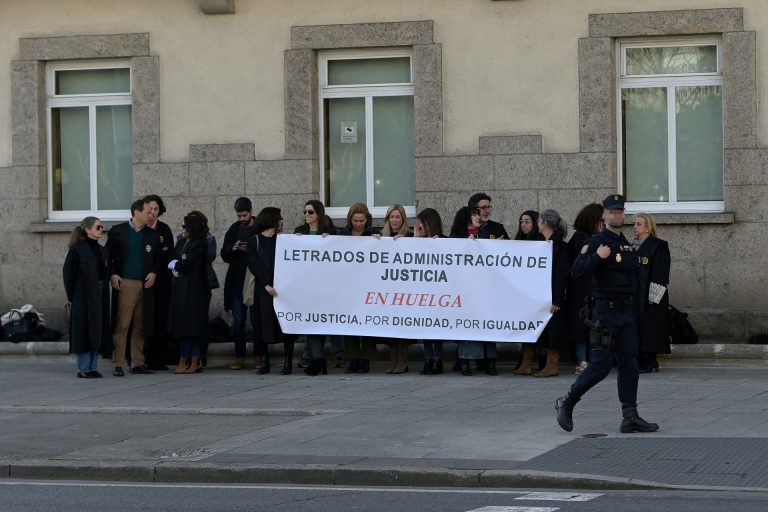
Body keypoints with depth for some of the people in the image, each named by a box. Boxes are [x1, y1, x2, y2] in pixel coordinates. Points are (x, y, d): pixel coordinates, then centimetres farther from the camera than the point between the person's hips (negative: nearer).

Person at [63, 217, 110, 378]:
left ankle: (92, 367, 14)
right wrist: (71, 297, -9)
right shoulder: (77, 250, -8)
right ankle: (83, 369, 1)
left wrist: (104, 295, 5)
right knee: (84, 332, -4)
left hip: (99, 297, 7)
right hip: (83, 297, -7)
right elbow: (69, 274, -8)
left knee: (97, 332, 8)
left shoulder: (102, 251, 12)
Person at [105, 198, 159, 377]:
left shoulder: (151, 234, 13)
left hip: (145, 285, 4)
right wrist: (112, 275, -7)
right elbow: (107, 255, 4)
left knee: (141, 326, 6)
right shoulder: (118, 231, 3)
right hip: (125, 283, -4)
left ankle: (138, 363, 12)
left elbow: (158, 258, 18)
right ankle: (117, 364, -6)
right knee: (121, 325, -8)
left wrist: (154, 273, 1)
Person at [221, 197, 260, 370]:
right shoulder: (234, 229, 10)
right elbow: (224, 255, 10)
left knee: (257, 320, 0)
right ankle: (239, 356, 7)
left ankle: (259, 356, 6)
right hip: (237, 282, 4)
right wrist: (233, 249, -11)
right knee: (238, 321, 4)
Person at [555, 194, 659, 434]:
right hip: (605, 312, -7)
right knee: (601, 365, -8)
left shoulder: (627, 245, 16)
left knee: (629, 363, 3)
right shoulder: (596, 243, -9)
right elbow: (576, 270, -22)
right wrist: (597, 257, -31)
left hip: (626, 311, 7)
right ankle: (566, 403, 7)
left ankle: (630, 417, 4)